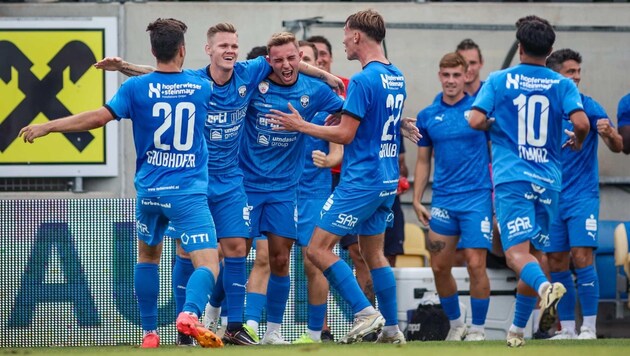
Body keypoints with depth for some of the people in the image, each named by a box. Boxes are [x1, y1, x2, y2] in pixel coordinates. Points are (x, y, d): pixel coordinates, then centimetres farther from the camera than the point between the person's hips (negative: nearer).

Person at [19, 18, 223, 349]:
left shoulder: (137, 88, -5)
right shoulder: (201, 88, 2)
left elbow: (99, 117, -13)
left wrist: (46, 127, -7)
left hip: (149, 190, 2)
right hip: (189, 193, -2)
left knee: (147, 256, 25)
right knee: (208, 264, -8)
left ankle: (149, 333, 22)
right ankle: (190, 313, -38)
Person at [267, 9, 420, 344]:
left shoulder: (363, 80, -17)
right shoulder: (396, 78, 11)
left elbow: (345, 134, -16)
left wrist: (300, 125, -7)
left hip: (360, 180, -9)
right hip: (387, 179, 9)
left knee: (317, 248, -6)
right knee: (373, 253, 16)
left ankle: (364, 312, -11)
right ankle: (391, 328, 14)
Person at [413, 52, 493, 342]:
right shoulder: (428, 116, 8)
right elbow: (423, 161, 15)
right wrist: (417, 200, 9)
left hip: (476, 198, -4)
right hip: (443, 201, 4)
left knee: (475, 264, -10)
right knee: (439, 267, 5)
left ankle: (478, 329, 2)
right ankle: (455, 324, 23)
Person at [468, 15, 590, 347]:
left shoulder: (500, 80, 1)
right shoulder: (562, 85, 4)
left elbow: (475, 121, -7)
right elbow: (581, 122, -10)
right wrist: (577, 141, 13)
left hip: (512, 177, -3)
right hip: (548, 180, 3)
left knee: (517, 252, -12)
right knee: (533, 252, 15)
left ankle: (545, 287, -44)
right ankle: (517, 329, 19)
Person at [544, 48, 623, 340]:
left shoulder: (588, 106, -4)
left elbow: (618, 147, -10)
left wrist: (609, 134, -31)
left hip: (582, 196, -4)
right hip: (552, 200, 4)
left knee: (581, 258, -13)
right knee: (557, 265, 4)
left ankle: (589, 328, -9)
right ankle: (566, 329, 11)